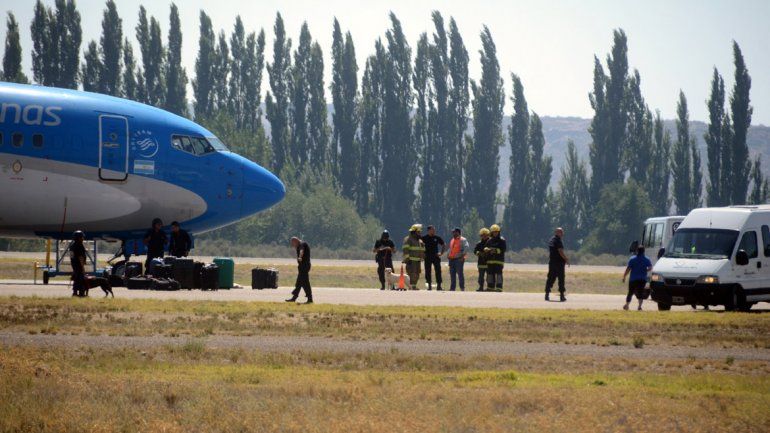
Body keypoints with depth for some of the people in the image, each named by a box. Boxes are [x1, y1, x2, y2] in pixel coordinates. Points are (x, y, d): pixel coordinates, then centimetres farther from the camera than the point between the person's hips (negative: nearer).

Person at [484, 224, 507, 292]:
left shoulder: (501, 240, -1)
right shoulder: (489, 240, 14)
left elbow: (504, 249, -8)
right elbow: (485, 247, 12)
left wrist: (496, 250, -20)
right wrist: (487, 249, -12)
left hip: (499, 260, -5)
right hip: (490, 260, 5)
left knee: (498, 273, -11)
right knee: (490, 273, 6)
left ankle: (499, 287, -12)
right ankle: (490, 287, 13)